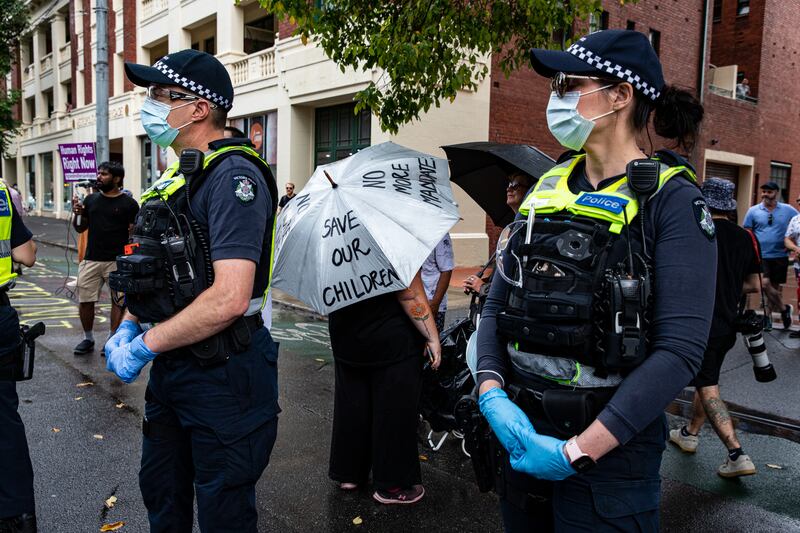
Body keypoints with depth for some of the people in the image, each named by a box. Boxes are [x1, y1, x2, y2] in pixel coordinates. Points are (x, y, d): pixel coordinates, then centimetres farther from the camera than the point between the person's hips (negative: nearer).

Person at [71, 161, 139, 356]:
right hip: (91, 260, 4)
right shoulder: (91, 199, 10)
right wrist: (77, 213, -4)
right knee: (85, 301, 6)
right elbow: (80, 228, 17)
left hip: (118, 261, -4)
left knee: (118, 301, 2)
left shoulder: (128, 203, -3)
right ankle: (88, 339, 22)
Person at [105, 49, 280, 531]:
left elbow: (228, 299, -29)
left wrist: (145, 345, -18)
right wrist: (129, 328, 4)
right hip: (170, 367, 9)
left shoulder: (233, 176, -20)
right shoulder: (179, 174, 11)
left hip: (222, 376, -9)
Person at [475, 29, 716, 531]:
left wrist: (579, 450, -21)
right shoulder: (547, 188, 5)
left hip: (611, 447, -5)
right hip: (520, 430, 6)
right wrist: (493, 394, -11)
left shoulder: (671, 201, -11)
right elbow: (498, 302, 4)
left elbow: (680, 349, -18)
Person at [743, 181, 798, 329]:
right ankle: (784, 308, 1)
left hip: (780, 255, 2)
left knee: (776, 286, 10)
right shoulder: (753, 211, 2)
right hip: (761, 256, -1)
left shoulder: (788, 210, 3)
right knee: (765, 283, -18)